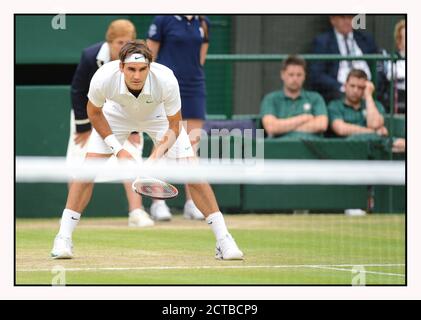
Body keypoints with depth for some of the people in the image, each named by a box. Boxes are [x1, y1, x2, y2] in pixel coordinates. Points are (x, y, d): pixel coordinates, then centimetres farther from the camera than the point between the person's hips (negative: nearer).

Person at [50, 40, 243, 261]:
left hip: (158, 116, 0)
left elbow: (174, 126, -23)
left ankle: (223, 239, -2)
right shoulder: (103, 79, -37)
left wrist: (157, 155, -39)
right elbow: (94, 113, -14)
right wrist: (118, 150, -21)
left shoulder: (166, 80, -39)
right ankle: (63, 238, -5)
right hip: (117, 114, 1)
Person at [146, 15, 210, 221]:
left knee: (192, 148, 3)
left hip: (194, 88, 5)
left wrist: (193, 73, 8)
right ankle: (158, 202, 3)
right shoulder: (163, 20, -6)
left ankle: (191, 203, 8)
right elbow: (149, 57, -4)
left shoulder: (202, 23, 8)